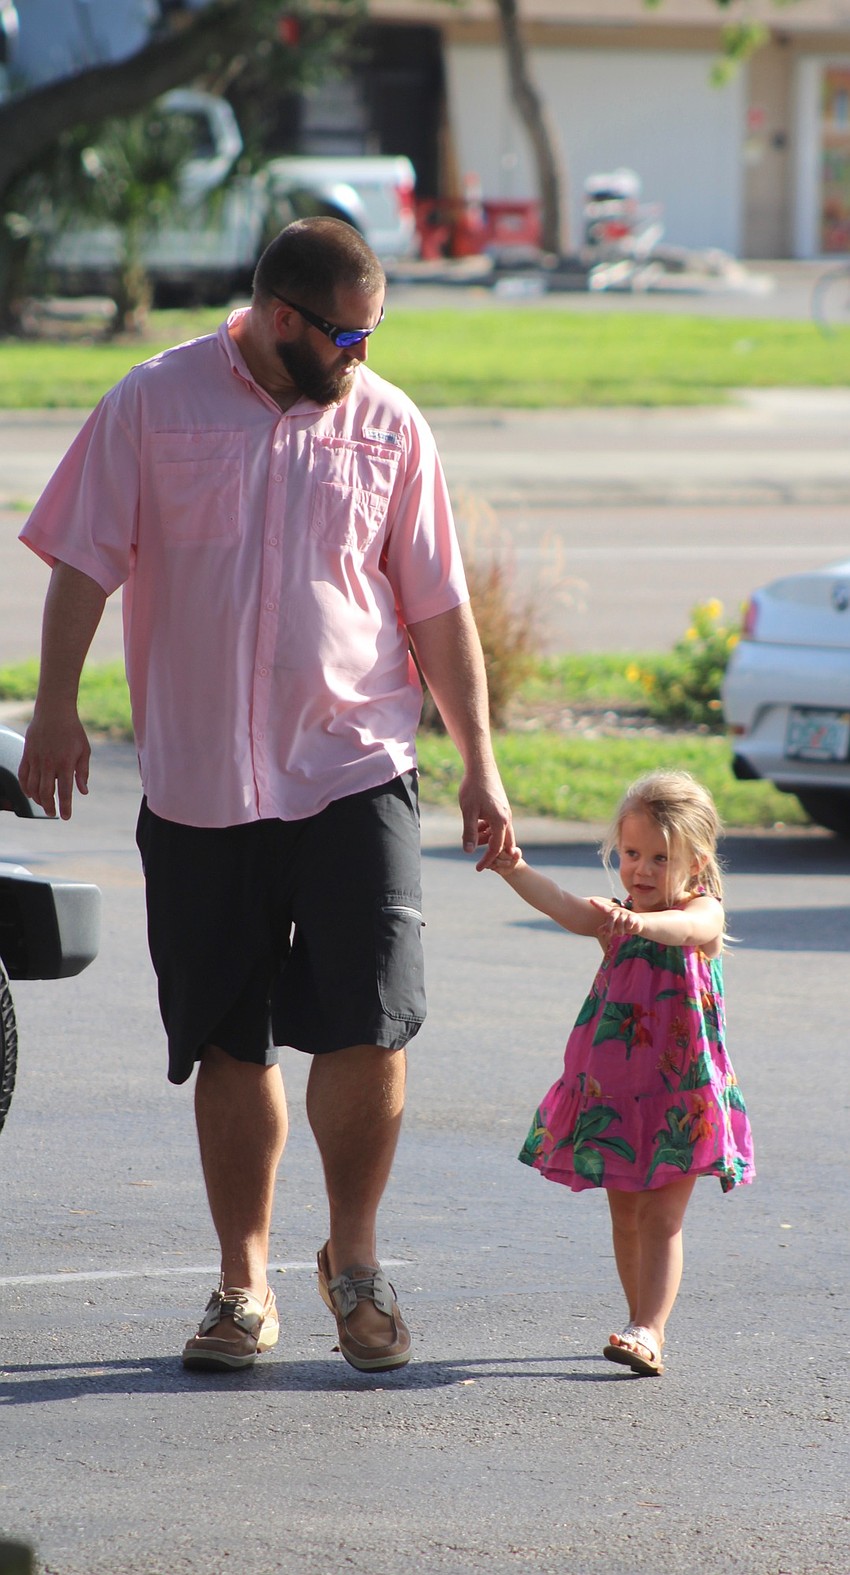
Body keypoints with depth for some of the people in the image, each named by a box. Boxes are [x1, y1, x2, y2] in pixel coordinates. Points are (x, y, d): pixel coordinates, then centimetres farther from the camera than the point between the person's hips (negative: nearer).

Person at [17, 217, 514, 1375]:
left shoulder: (388, 425, 6)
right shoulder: (154, 406, 1)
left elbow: (438, 609, 10)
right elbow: (84, 562, 3)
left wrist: (480, 764, 8)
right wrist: (57, 705, -5)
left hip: (356, 771, 0)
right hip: (199, 786, 0)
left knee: (368, 1028, -9)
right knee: (231, 1048, 5)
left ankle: (355, 1259, 11)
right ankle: (244, 1285, 16)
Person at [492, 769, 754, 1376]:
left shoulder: (704, 911, -8)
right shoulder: (614, 916, 4)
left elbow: (691, 927, -33)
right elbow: (569, 910, -16)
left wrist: (644, 922, -56)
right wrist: (517, 872, -35)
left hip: (680, 1097, -5)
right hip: (615, 1092, 5)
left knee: (661, 1217, -8)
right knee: (625, 1215, 13)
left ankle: (648, 1332, -13)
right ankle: (646, 1321, 26)